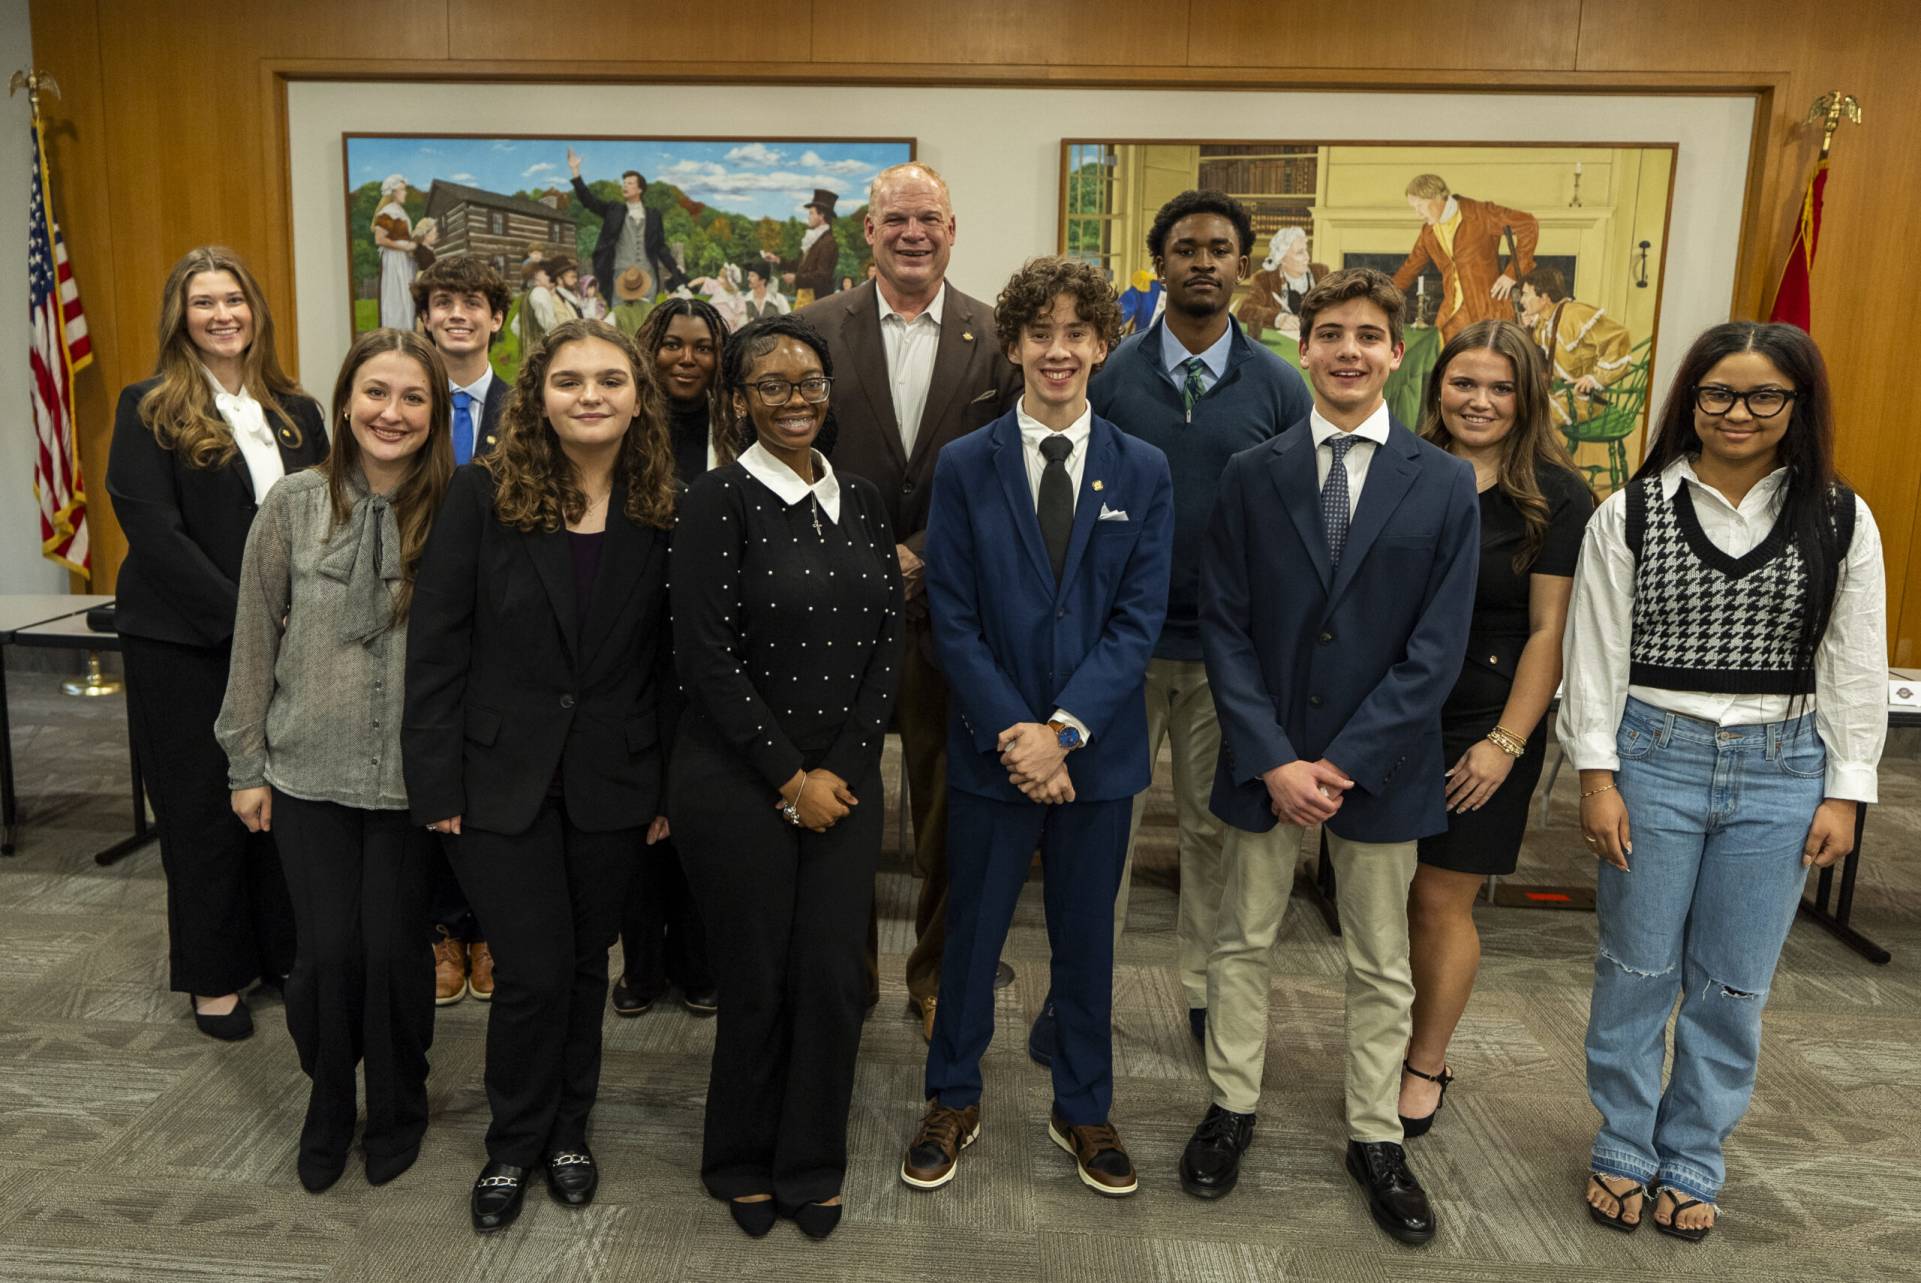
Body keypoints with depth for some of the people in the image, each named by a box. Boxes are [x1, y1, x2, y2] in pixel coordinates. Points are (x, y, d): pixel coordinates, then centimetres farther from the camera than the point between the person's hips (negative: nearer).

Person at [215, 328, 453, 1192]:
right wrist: (245, 765, 3)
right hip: (307, 771, 1)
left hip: (410, 774, -1)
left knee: (394, 948, 5)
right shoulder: (294, 504, -4)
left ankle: (397, 1109, 32)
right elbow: (255, 641, 2)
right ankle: (327, 1101, 33)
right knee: (326, 951, 4)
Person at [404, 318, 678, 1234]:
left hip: (614, 779, 2)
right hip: (504, 775, -2)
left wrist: (670, 786, 0)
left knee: (585, 963, 15)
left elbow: (669, 660, 1)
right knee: (532, 973, 2)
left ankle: (567, 1131, 37)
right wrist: (436, 784, -9)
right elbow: (436, 643, -7)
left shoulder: (660, 509, -2)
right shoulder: (485, 493, -8)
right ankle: (514, 1144, 28)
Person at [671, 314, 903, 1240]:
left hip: (845, 780, 4)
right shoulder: (719, 500, -8)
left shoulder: (861, 500, 7)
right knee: (755, 980, 6)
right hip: (738, 783, -4)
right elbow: (706, 655, -13)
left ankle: (811, 1165, 27)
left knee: (833, 976, 5)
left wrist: (842, 768, -4)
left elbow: (887, 640, 6)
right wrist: (787, 777, -12)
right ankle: (743, 1164, 31)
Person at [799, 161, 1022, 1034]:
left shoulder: (995, 338, 2)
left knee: (948, 799, 9)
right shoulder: (818, 328, 3)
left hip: (947, 601, 0)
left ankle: (939, 975, 27)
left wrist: (923, 556, -11)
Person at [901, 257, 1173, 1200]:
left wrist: (1065, 729, -15)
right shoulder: (964, 467, -1)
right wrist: (1012, 732, -14)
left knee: (1086, 937, 14)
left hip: (1097, 749, 1)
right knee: (971, 931, 12)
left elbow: (1139, 618, -5)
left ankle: (1084, 1110, 34)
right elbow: (952, 619, -5)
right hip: (992, 745, -1)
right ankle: (953, 1103, 33)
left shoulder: (1143, 471, 1)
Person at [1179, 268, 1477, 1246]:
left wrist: (1344, 761, -13)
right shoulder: (1251, 477, 0)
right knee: (1243, 942, 14)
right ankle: (1232, 1106, 34)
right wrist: (1274, 760, -13)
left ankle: (1375, 1137, 32)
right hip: (1263, 759, 1)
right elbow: (1224, 628, -4)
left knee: (1380, 963, 14)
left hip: (1381, 763, 0)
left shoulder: (1444, 485, -3)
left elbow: (1436, 649, -7)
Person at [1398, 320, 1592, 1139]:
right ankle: (1402, 1040, 28)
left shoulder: (1556, 499, -6)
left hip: (1482, 726, -3)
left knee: (1440, 902, 4)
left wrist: (1506, 742, -12)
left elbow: (1550, 630, -8)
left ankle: (1426, 1067, 23)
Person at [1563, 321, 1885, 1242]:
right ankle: (1621, 1153, 28)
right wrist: (1598, 777, -6)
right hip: (1653, 759, -1)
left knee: (1733, 986, 10)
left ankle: (1691, 1164, 28)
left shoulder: (1841, 522, 0)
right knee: (1636, 973, 10)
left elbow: (1856, 666, 4)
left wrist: (1844, 792, 2)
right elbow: (1596, 653, -3)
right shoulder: (1631, 515, -3)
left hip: (1780, 771, 1)